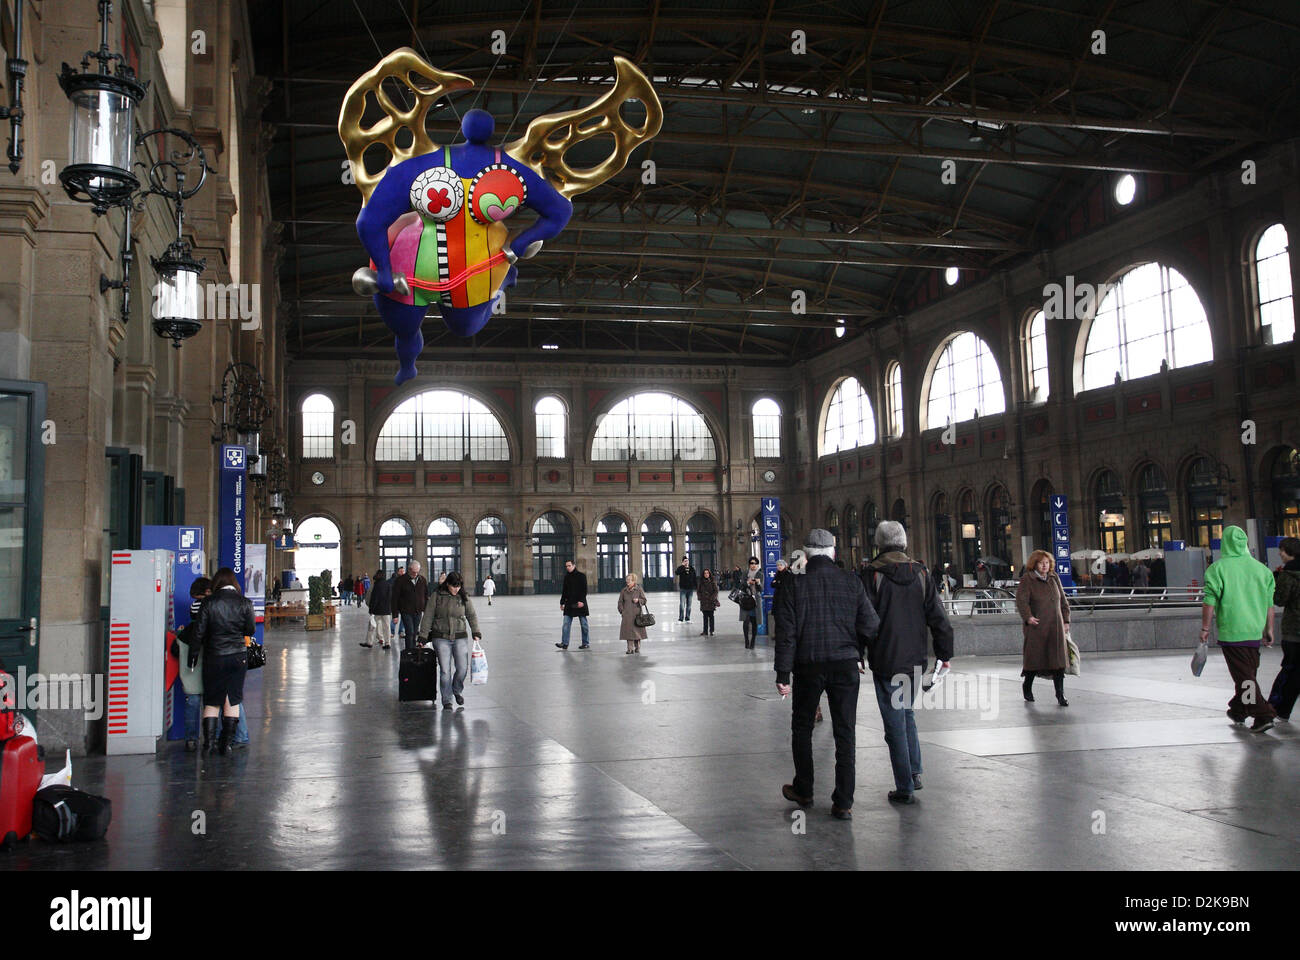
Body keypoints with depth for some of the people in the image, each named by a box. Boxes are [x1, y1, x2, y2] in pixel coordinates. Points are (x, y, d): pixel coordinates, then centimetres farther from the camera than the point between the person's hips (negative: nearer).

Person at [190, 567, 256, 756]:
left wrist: (193, 656, 6)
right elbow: (251, 630, 0)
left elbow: (199, 632, -4)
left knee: (211, 701, 10)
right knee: (232, 701, 8)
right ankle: (225, 744, 8)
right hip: (238, 656, 1)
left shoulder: (208, 603, -7)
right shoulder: (244, 603, -5)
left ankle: (209, 742, 5)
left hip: (214, 657, -1)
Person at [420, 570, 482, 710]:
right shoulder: (437, 596, -2)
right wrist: (423, 636, -1)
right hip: (441, 638, -2)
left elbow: (472, 616, 10)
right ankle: (446, 700, 8)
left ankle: (457, 690, 26)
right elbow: (428, 617, 1)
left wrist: (476, 632, -2)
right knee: (445, 670, -5)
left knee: (463, 668, -3)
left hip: (460, 638, 2)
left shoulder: (464, 598, 5)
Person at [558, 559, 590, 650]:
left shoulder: (581, 576, -4)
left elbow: (584, 590, -9)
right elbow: (564, 591, 17)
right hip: (569, 604, 5)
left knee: (584, 624, 3)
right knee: (566, 624, -3)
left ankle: (586, 643, 11)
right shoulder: (567, 577, 11)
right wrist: (562, 602, 14)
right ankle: (564, 643, -3)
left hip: (580, 603, -5)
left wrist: (581, 601, -19)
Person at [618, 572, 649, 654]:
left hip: (637, 614, -2)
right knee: (628, 631, -4)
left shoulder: (639, 590, 3)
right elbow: (620, 602, 14)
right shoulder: (623, 591, 9)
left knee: (637, 630, 2)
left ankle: (637, 647, 16)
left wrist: (638, 600, -14)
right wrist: (622, 610, 0)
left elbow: (644, 600, 5)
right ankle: (630, 648, 0)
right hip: (627, 615, 2)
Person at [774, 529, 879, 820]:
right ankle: (843, 802, 6)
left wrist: (783, 674, -5)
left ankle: (803, 791, 27)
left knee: (802, 727, 17)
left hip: (808, 667, -1)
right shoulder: (851, 582, -2)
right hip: (845, 665, 1)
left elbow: (787, 633, -8)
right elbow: (870, 624, -4)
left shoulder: (796, 584, -5)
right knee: (845, 733, 7)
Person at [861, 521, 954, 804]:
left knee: (895, 722, 1)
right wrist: (944, 653, 13)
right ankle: (915, 772, 24)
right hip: (915, 661, 4)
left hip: (885, 661, -4)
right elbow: (938, 617, 4)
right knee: (907, 713, 23)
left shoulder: (872, 574, -10)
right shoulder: (921, 573, 2)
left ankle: (905, 787, 5)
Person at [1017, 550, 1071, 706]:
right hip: (1037, 626, -4)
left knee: (1058, 658, -2)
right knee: (1035, 657, 3)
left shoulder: (1054, 578, 13)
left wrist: (1066, 620, 12)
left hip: (1055, 626, 4)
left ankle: (1060, 694, 2)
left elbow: (1063, 601, 18)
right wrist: (1027, 617, -27)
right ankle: (1027, 686, 26)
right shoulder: (1027, 580, -5)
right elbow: (1021, 600, -14)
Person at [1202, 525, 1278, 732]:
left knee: (1244, 676, -1)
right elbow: (1269, 604, 9)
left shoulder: (1218, 568, -10)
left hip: (1231, 631, -5)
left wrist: (1205, 628, -2)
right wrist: (1269, 630, 19)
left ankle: (1264, 715, -7)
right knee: (1247, 673, 18)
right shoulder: (1261, 568, 4)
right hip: (1255, 631, 5)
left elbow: (1210, 602, -12)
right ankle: (1238, 710, 32)